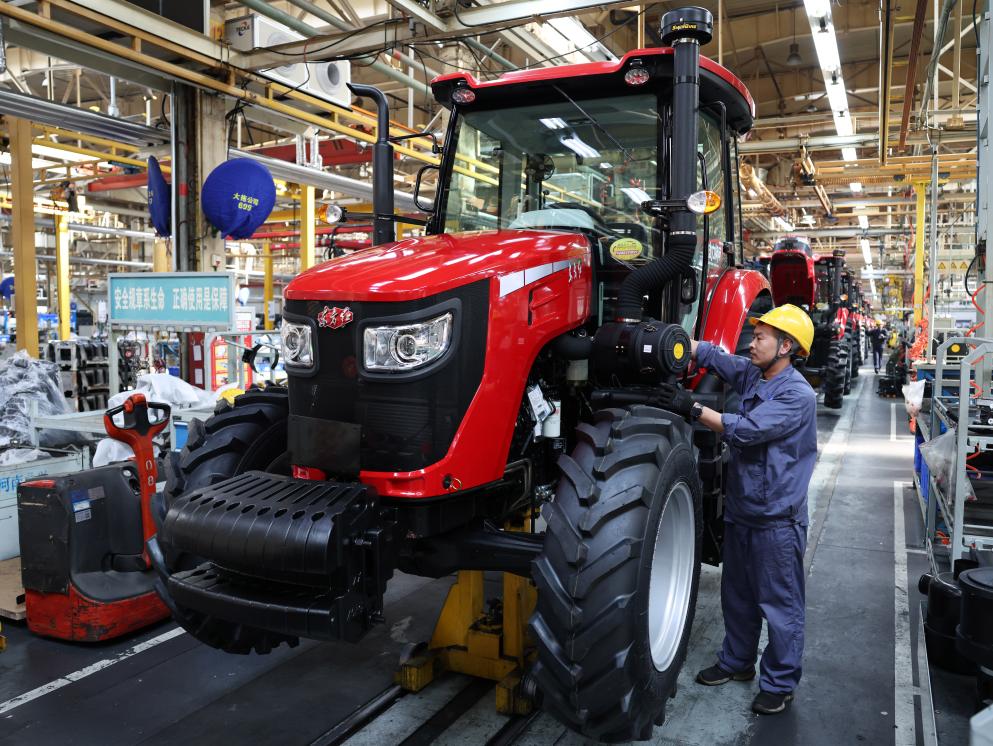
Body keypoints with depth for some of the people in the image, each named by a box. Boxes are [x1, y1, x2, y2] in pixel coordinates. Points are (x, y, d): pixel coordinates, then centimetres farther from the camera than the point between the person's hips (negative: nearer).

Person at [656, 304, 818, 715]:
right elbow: (708, 353, -1)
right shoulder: (750, 373, 4)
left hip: (777, 516, -7)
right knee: (737, 595, 20)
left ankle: (780, 683, 21)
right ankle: (736, 662, 37)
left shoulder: (798, 395, -17)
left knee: (779, 603, 6)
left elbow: (748, 430, -26)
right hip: (740, 508, 8)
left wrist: (693, 409, -28)